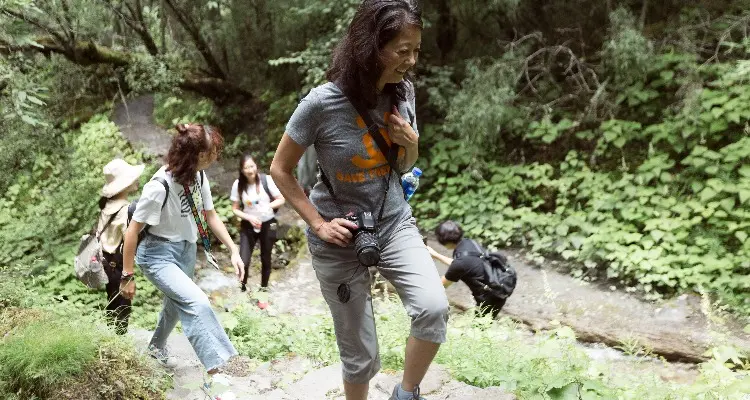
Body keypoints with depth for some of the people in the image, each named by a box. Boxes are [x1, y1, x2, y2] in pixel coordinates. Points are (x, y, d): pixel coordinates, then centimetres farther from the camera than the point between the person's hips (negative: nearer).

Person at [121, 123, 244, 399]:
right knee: (197, 304, -25)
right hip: (158, 255, -7)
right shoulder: (160, 186, -29)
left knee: (177, 304, 25)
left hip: (187, 251, 8)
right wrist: (127, 276, -16)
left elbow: (210, 216, 3)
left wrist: (233, 250, -3)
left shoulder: (199, 176, -9)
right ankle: (214, 375, -19)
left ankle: (157, 345, 56)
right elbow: (133, 231, -21)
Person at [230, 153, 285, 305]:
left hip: (267, 225, 0)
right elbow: (235, 209, -3)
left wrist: (267, 206, -24)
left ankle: (263, 291, 33)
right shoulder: (238, 184, -11)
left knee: (265, 260, 14)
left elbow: (281, 200, -8)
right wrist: (249, 217, -19)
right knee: (243, 262, -12)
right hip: (248, 226, 0)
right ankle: (243, 289, 14)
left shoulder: (266, 180, -15)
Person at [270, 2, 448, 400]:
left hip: (394, 223, 4)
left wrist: (411, 143, -12)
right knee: (360, 354, 6)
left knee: (434, 308, -22)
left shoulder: (403, 91, -5)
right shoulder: (323, 103, -20)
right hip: (340, 239, -3)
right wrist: (318, 224, -14)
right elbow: (280, 169, -8)